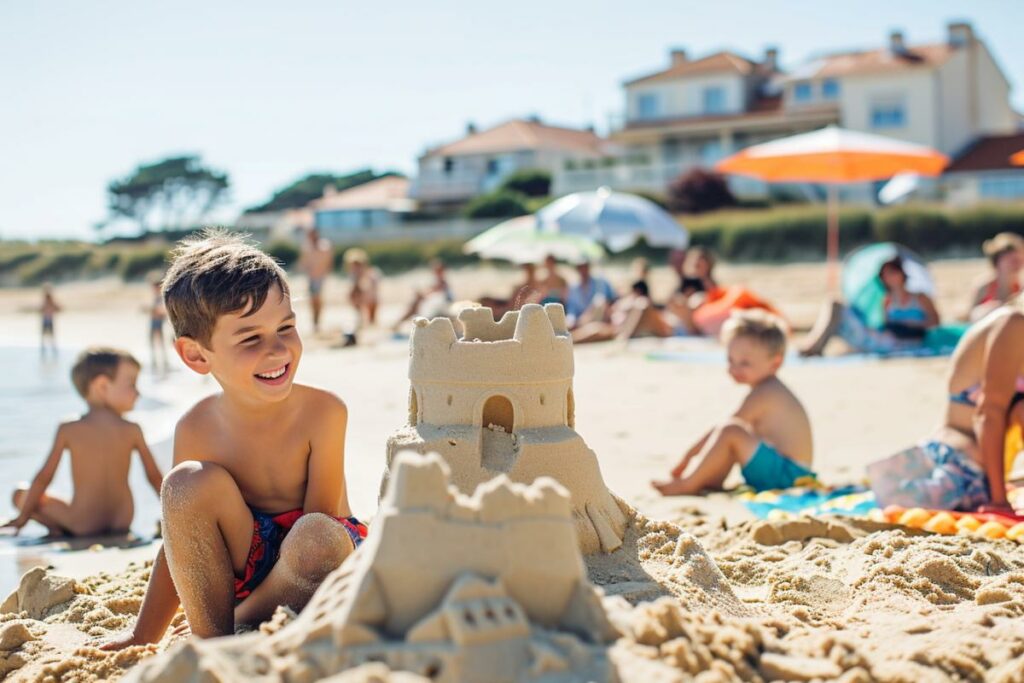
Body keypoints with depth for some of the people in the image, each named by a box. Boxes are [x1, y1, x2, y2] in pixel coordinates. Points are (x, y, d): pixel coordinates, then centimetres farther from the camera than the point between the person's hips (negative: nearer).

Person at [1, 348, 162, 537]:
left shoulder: (68, 430, -5)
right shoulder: (132, 430, -3)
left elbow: (44, 478, -2)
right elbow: (155, 477, 3)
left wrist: (23, 516, 10)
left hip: (82, 526, -2)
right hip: (122, 523, 3)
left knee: (21, 494, 15)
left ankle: (59, 530, -1)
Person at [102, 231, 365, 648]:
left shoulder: (322, 413, -18)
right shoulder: (197, 430, -8)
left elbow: (317, 527, -16)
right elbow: (181, 539, 1)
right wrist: (144, 636, 3)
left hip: (311, 571, -3)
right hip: (243, 556, 3)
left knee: (318, 536, -36)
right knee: (190, 482, -21)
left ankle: (240, 631, -11)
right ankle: (210, 645, -13)